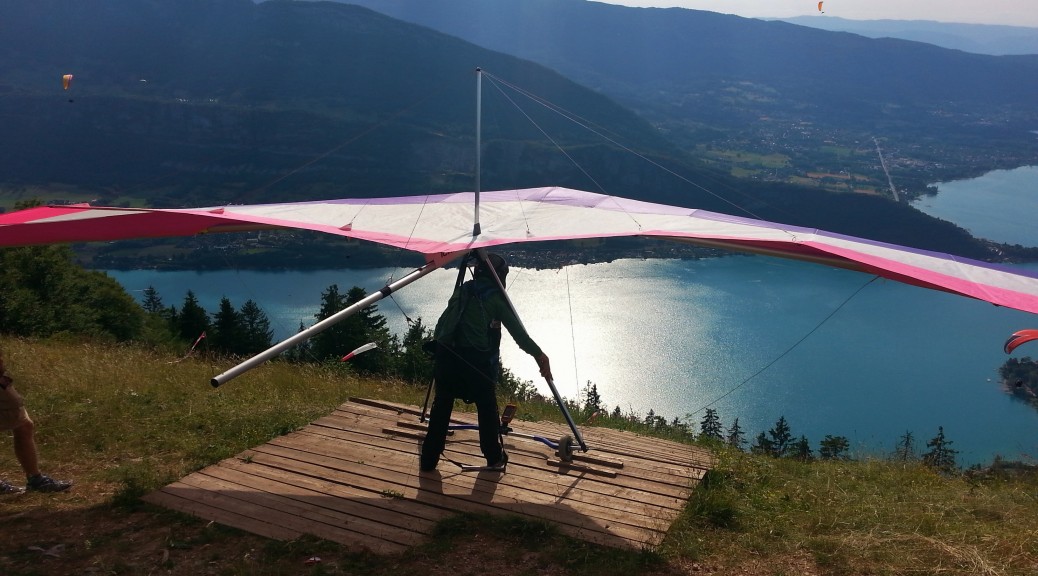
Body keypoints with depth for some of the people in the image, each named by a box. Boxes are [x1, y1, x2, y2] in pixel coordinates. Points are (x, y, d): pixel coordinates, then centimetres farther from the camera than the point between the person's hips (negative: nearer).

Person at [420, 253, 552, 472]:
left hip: (446, 355, 4)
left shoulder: (461, 291, 17)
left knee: (441, 407, 13)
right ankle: (494, 458, 25)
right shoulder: (496, 297, 3)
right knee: (487, 409, 13)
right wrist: (539, 355, 8)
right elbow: (518, 332, 2)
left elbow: (442, 322, 18)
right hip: (477, 360, -4)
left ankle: (428, 459, 16)